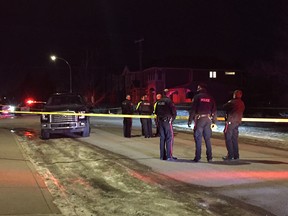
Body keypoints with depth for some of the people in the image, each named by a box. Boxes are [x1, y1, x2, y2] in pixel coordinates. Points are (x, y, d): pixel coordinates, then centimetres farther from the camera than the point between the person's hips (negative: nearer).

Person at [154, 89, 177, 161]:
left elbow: (156, 112, 19)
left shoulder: (159, 102, 11)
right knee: (169, 138, -4)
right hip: (167, 121, -7)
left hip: (160, 121, 7)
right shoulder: (169, 101, -9)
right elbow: (174, 112, -10)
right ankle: (169, 156, -9)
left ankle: (162, 156, 15)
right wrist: (172, 119, 5)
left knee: (162, 138, 11)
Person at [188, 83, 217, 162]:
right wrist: (214, 120, 16)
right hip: (208, 120, 4)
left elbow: (193, 110, -6)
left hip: (199, 119, -4)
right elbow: (214, 110, 11)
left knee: (198, 139, -1)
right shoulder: (210, 98, 11)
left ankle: (197, 157, -2)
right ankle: (209, 157, 10)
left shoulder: (197, 97, -2)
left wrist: (190, 120, -3)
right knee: (208, 139, 9)